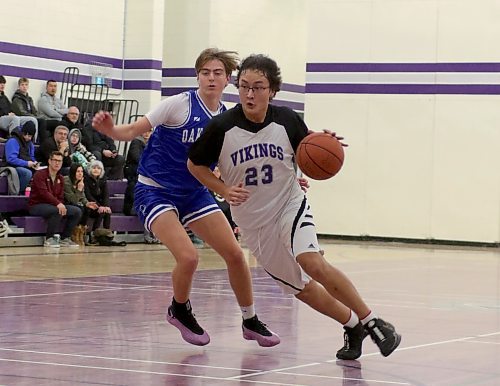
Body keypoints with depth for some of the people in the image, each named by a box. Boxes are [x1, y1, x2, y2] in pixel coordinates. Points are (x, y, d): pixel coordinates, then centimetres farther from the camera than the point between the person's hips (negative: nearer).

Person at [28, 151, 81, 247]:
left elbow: (60, 197, 12)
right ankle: (49, 239, -22)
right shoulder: (40, 174, -10)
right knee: (56, 210, -37)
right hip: (36, 206, -7)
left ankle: (65, 239, 0)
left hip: (55, 206, 7)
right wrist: (58, 204, -33)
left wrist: (61, 205, -12)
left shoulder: (60, 178, 13)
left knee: (77, 211, -8)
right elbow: (44, 192, -24)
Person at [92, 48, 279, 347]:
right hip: (155, 191, -6)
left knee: (235, 254, 1)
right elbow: (132, 132, -16)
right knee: (188, 257, -24)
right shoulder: (181, 104, -17)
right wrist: (110, 129, -39)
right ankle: (180, 311, 8)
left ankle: (251, 321, 23)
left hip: (195, 193, 6)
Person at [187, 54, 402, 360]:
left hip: (290, 205, -2)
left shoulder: (287, 121, -13)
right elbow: (195, 164, 0)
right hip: (253, 220, 2)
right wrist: (223, 190, -15)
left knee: (311, 262, -29)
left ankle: (371, 321, -17)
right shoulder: (222, 127, -15)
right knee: (301, 288, 8)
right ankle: (352, 324, 32)